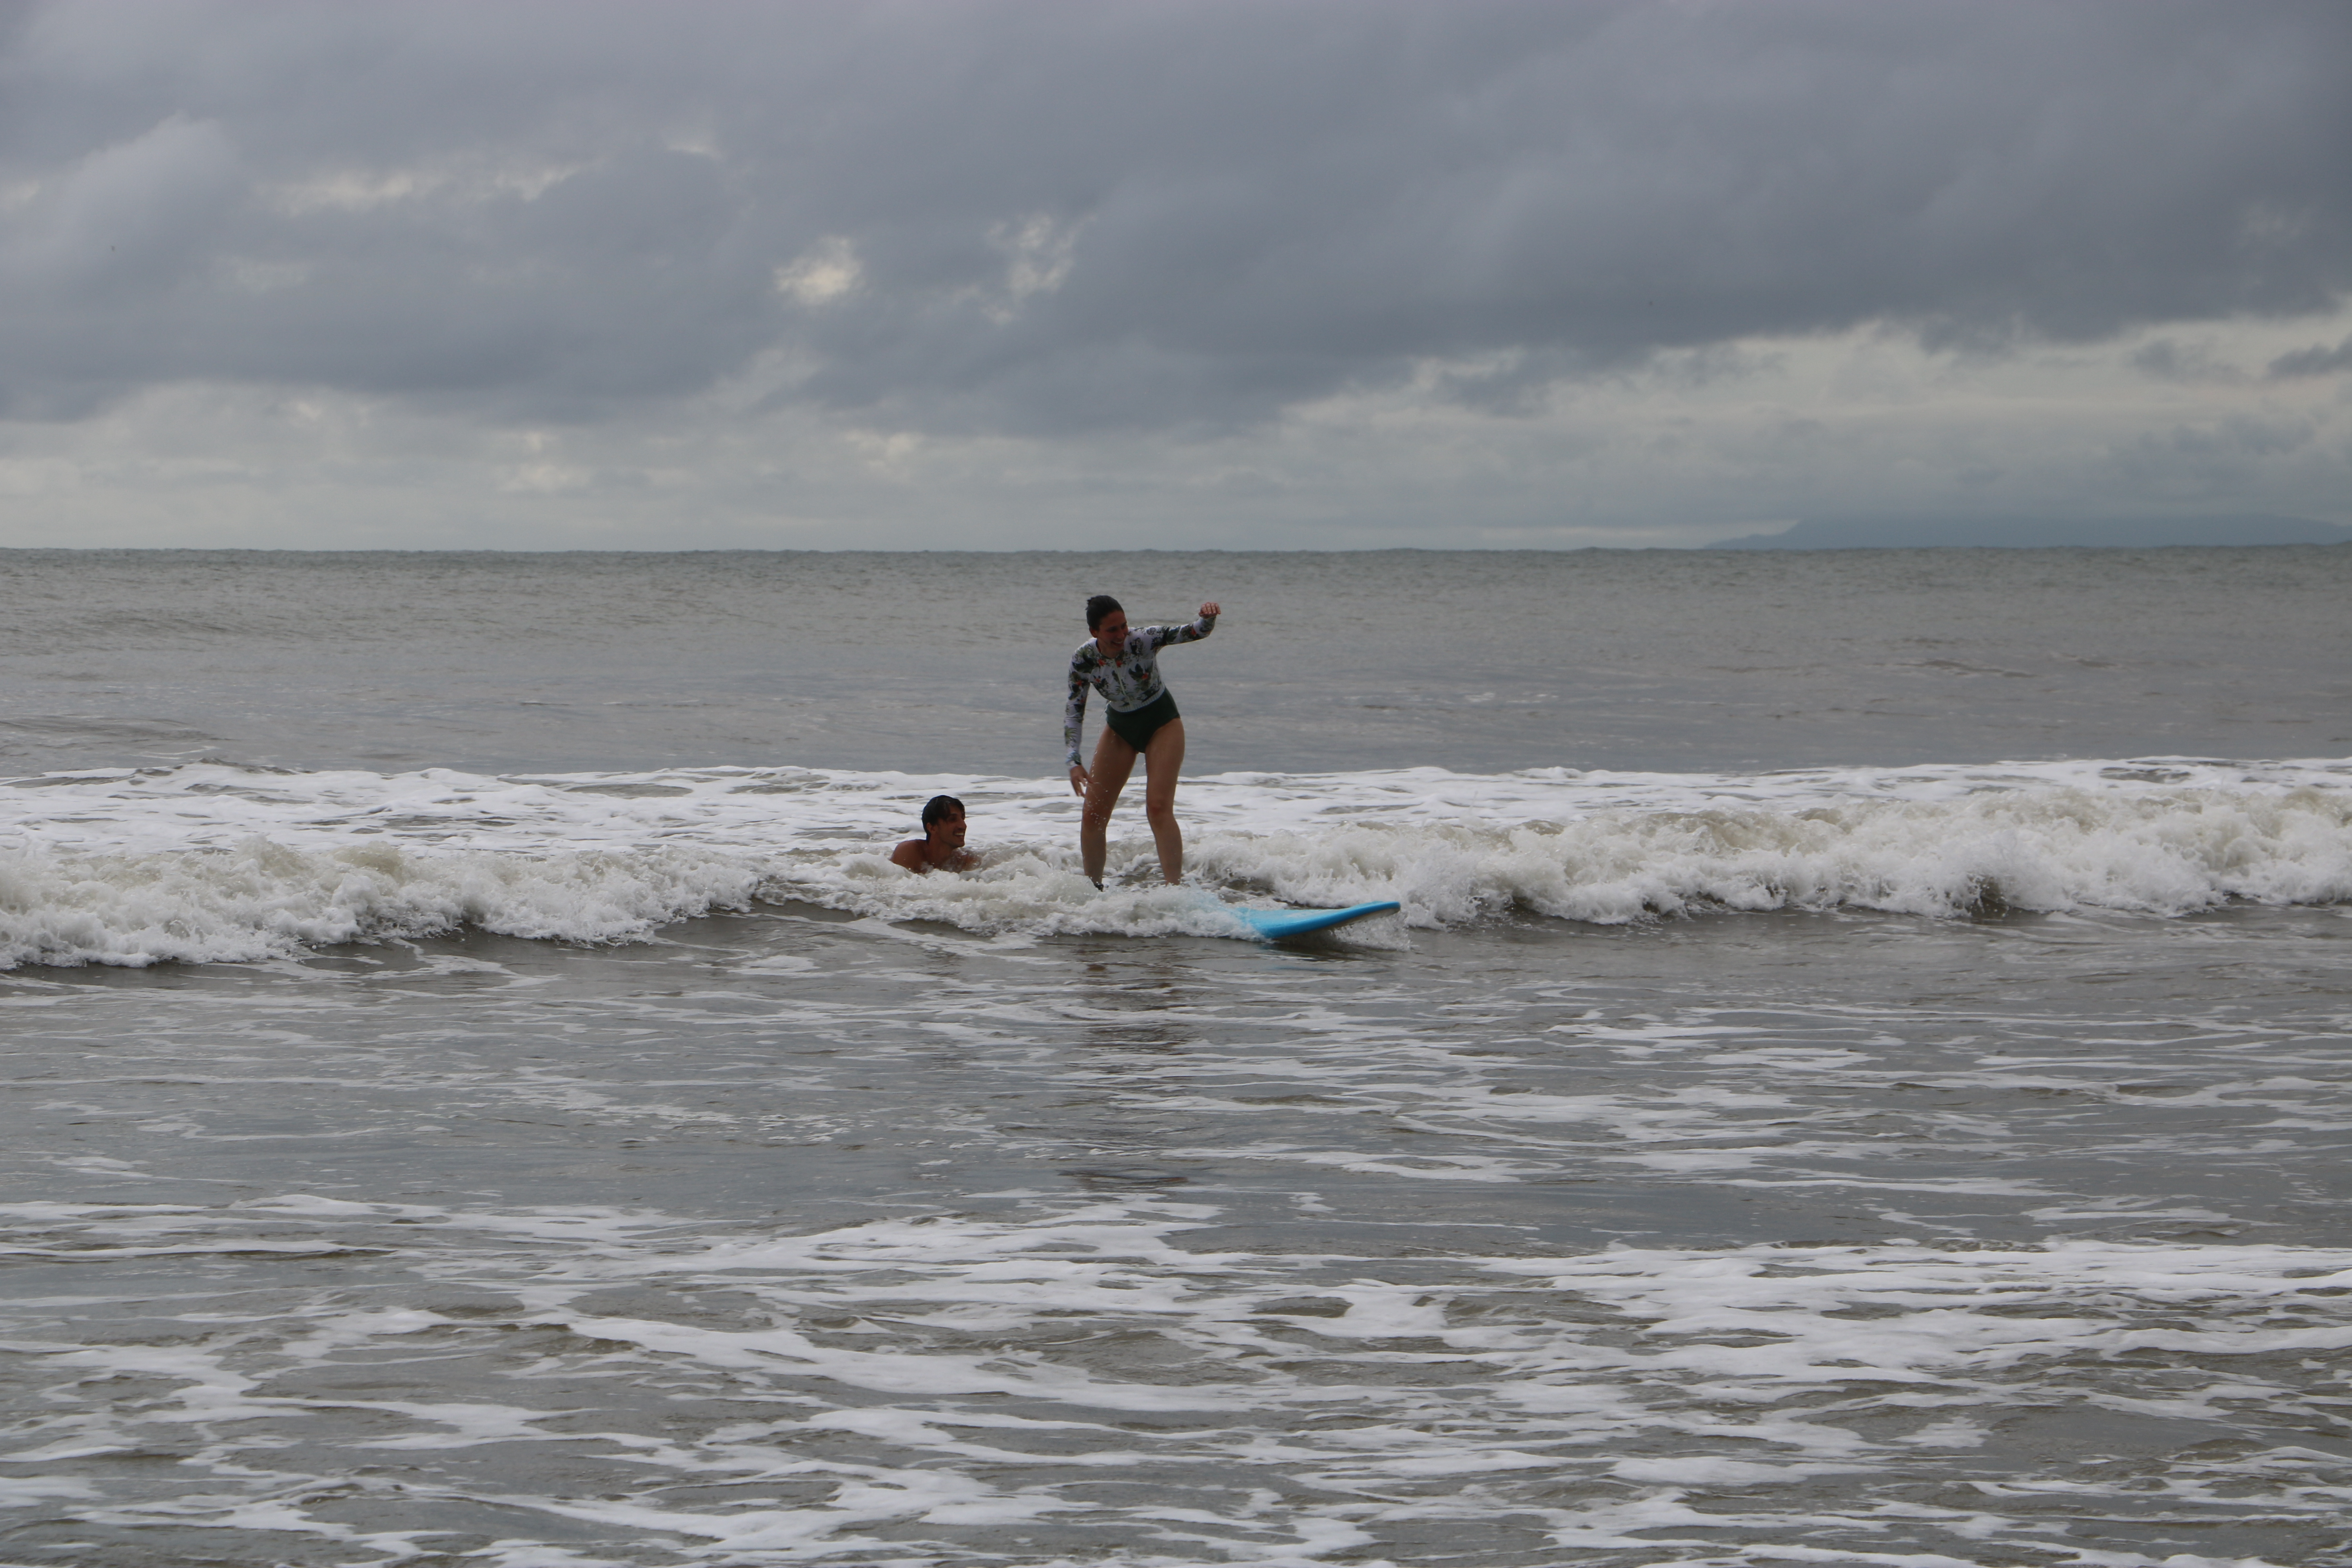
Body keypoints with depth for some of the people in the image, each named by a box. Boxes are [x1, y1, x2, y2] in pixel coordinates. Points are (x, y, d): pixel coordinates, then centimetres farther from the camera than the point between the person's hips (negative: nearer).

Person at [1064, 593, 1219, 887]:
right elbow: (1074, 710, -11)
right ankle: (1093, 888, 19)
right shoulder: (1083, 660, -18)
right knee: (1094, 813, 2)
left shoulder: (1143, 640, -26)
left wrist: (1208, 618, -55)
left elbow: (1193, 633, -31)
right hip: (1119, 727, 4)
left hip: (1161, 722, -4)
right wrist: (1074, 761, -21)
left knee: (1159, 808, -20)